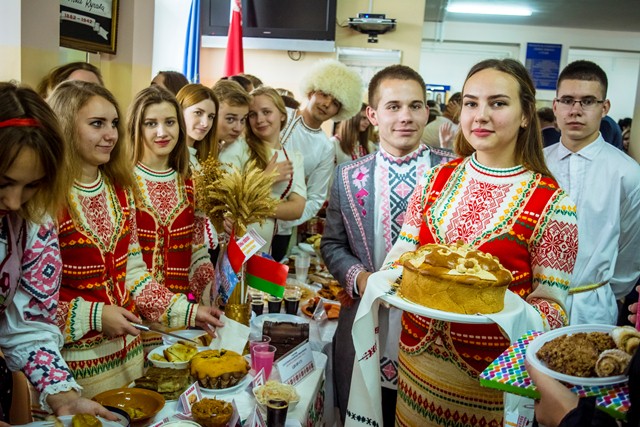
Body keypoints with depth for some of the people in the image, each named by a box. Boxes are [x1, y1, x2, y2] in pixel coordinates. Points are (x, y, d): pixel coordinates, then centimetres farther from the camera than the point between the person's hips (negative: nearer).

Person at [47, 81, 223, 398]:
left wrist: (186, 311, 0)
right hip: (71, 363, -6)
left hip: (127, 351, 6)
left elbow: (133, 272, 7)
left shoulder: (121, 189, 3)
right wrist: (94, 316, -21)